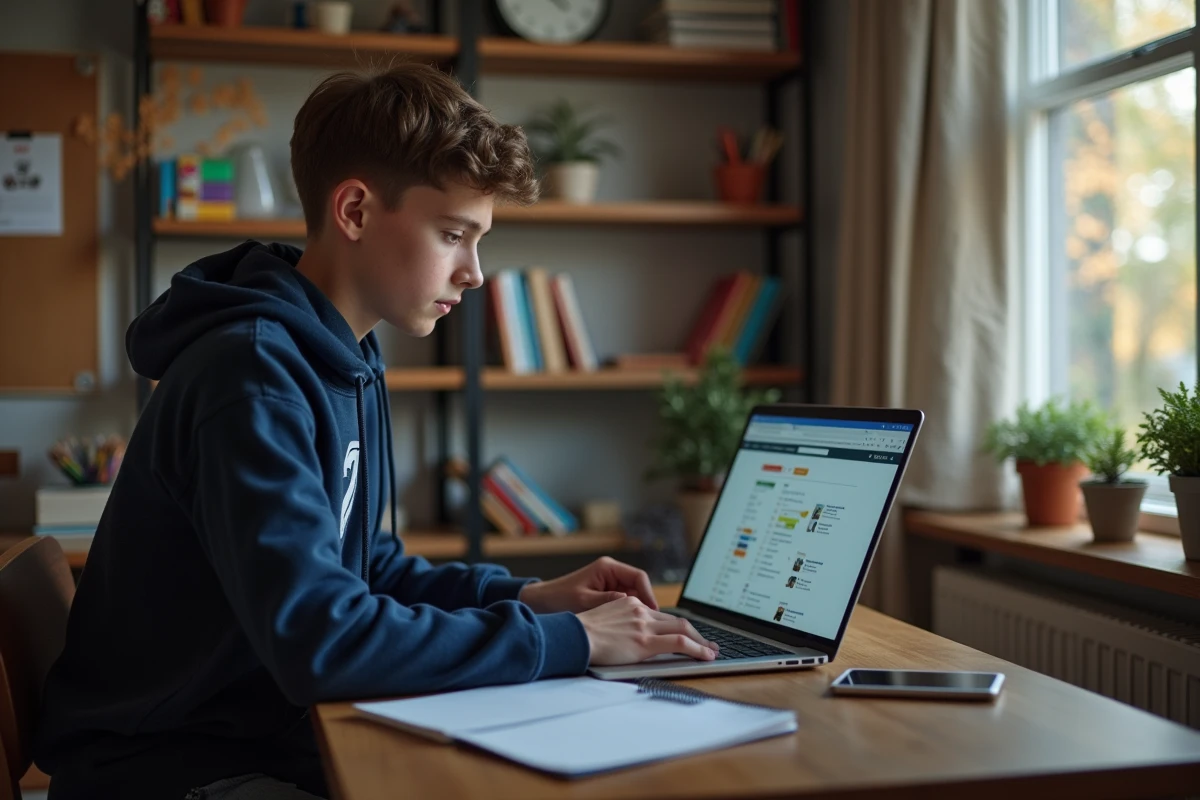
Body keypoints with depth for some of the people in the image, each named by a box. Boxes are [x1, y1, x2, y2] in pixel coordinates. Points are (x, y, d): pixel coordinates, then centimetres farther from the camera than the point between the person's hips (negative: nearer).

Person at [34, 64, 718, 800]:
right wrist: (566, 639, -22)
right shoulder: (252, 373, -22)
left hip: (275, 735, 8)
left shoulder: (345, 361, 6)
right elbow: (318, 640, -29)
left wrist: (526, 596, 1)